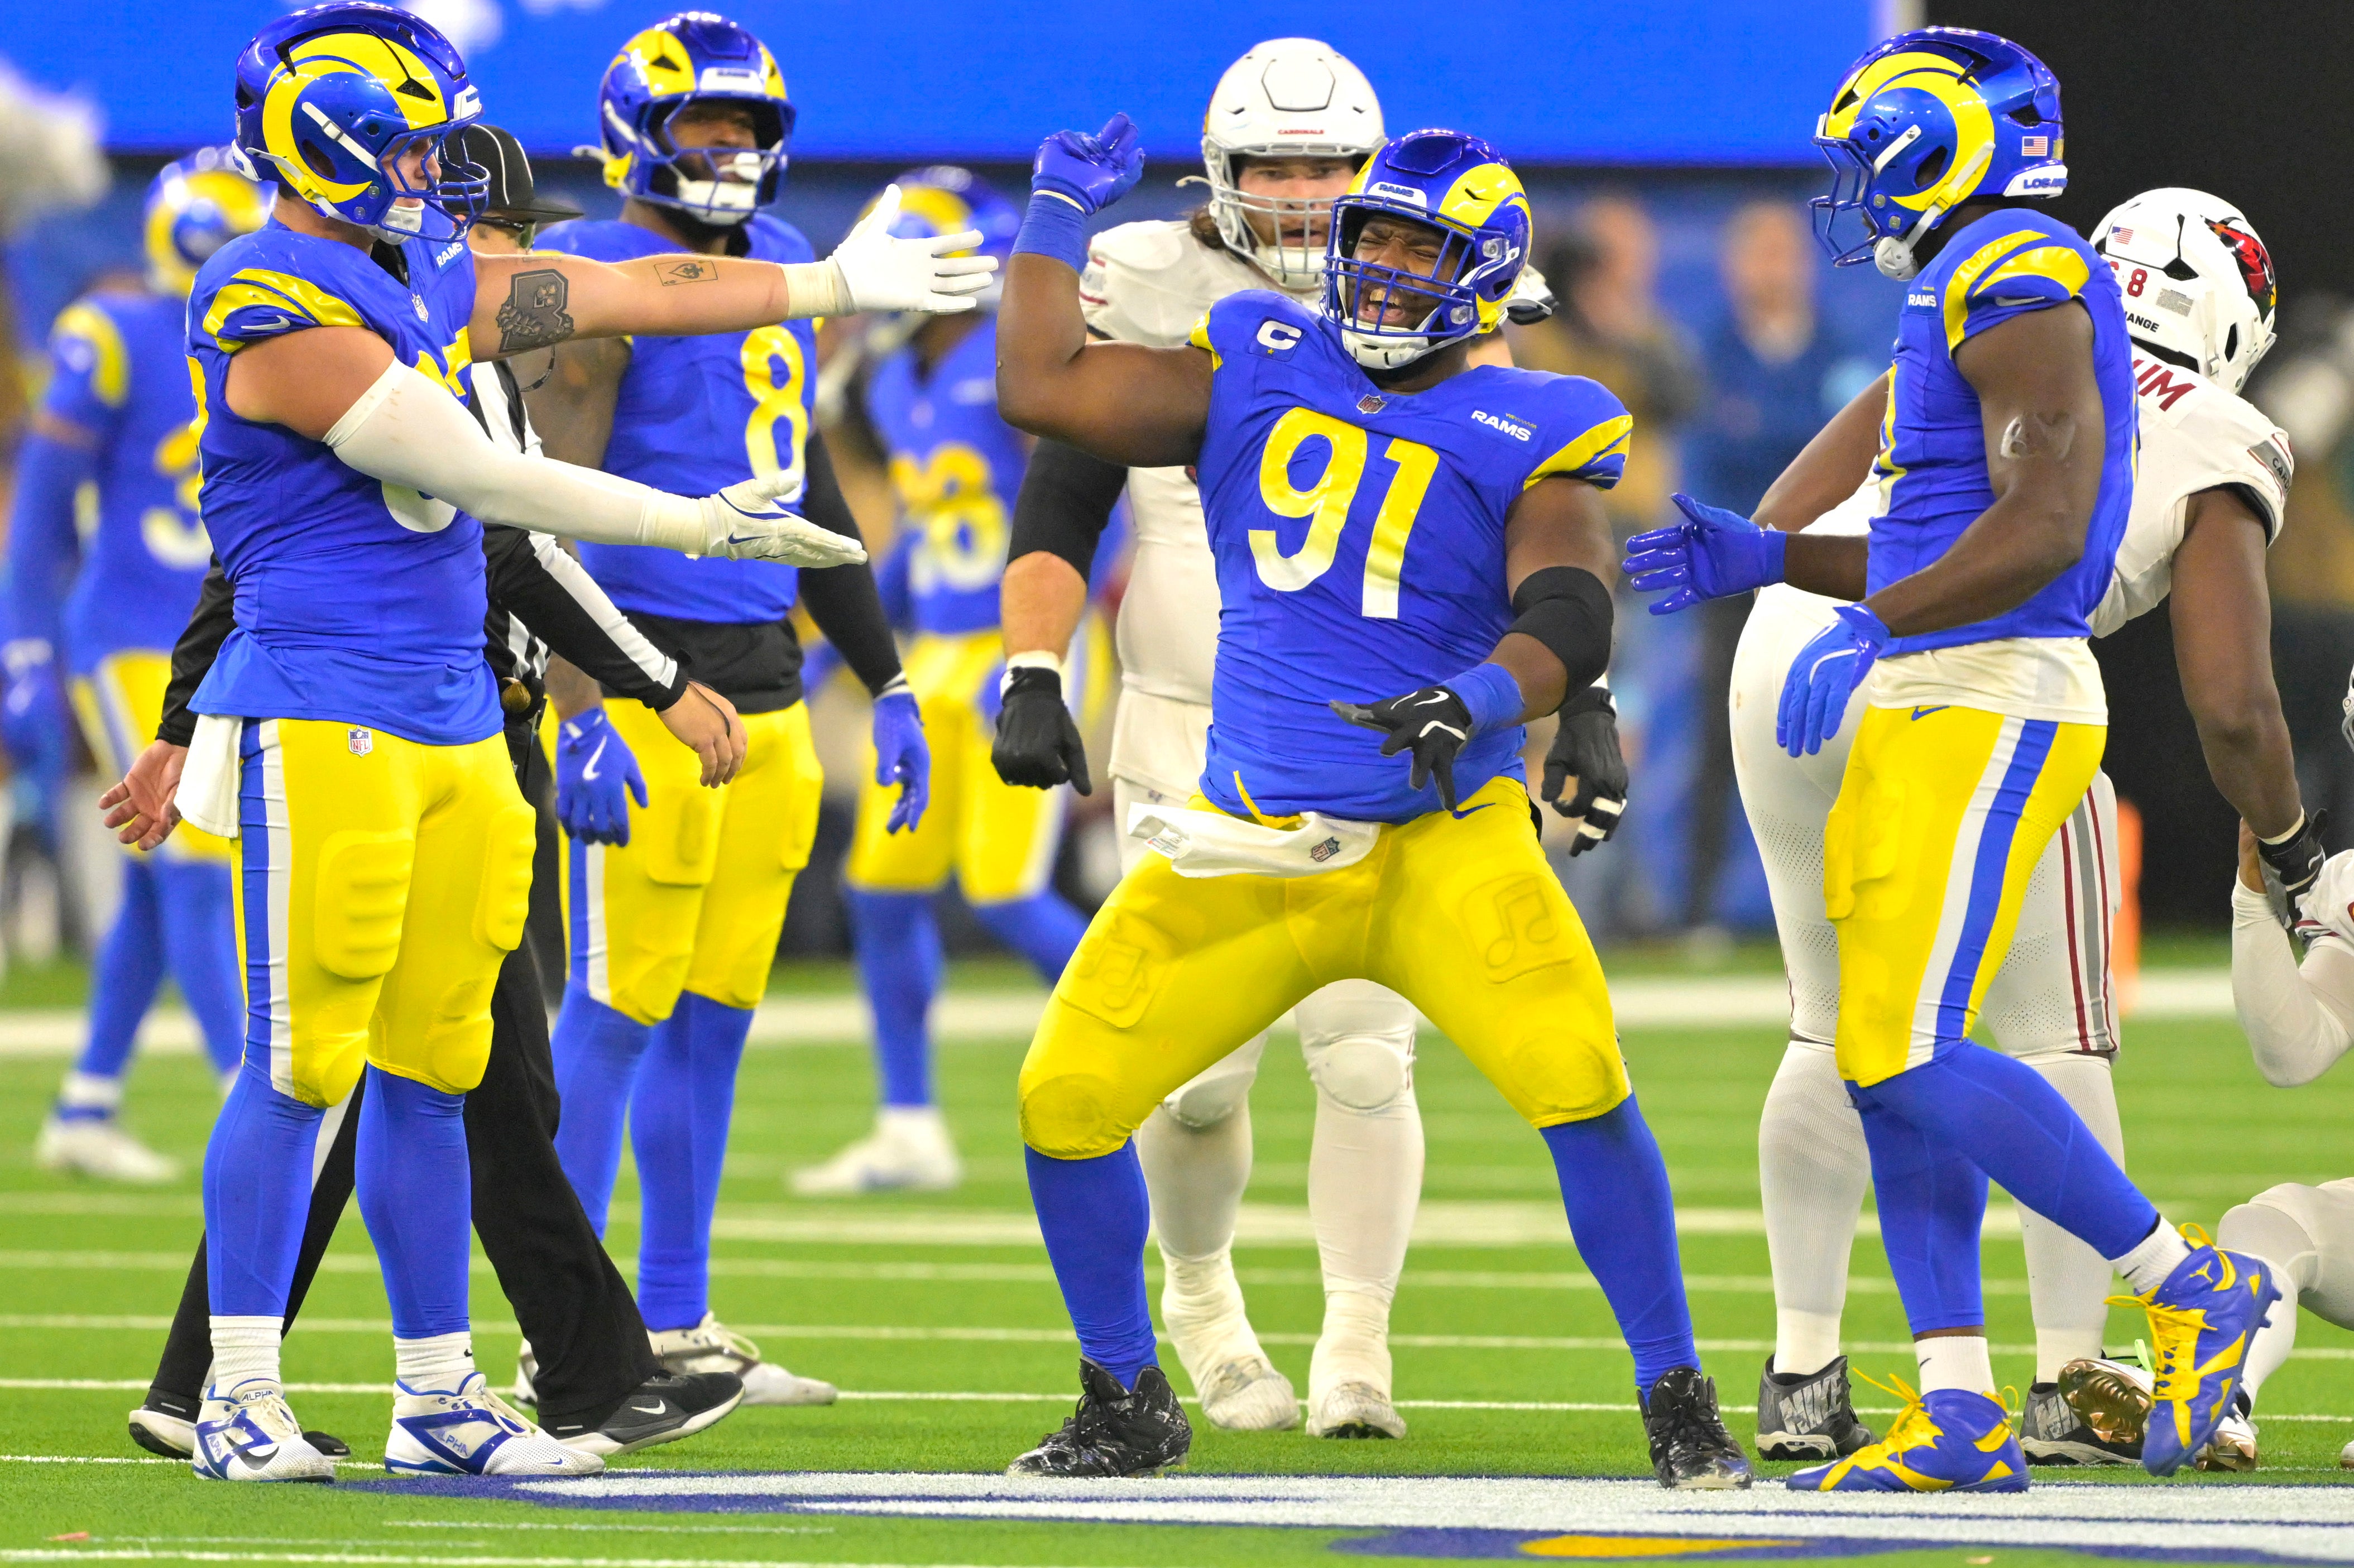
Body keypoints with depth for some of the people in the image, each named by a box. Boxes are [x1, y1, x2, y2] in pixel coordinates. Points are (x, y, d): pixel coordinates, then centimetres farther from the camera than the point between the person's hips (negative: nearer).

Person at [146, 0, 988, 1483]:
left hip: (453, 719, 9)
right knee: (301, 1064, -9)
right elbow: (481, 481, -14)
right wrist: (700, 525, -8)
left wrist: (840, 283, 26)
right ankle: (240, 1397, -5)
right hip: (322, 718, -9)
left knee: (431, 1068, 9)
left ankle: (439, 1396, 13)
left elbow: (639, 294, 22)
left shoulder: (430, 277, 13)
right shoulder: (280, 310, -15)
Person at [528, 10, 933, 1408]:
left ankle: (678, 1327, 16)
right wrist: (584, 715, -24)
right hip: (649, 677, -8)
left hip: (766, 685, 8)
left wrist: (889, 687, 22)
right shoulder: (594, 281, -10)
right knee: (621, 1008, -7)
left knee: (717, 1014, 10)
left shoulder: (779, 270, 16)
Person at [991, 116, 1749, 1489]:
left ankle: (1681, 1410, -9)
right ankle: (1126, 1407, 18)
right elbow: (1044, 390, 5)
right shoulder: (1257, 369, 9)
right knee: (1068, 1100, -4)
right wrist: (1058, 217, 10)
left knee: (1577, 1083, -23)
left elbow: (1571, 620, -16)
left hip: (1442, 837, -4)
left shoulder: (1527, 434, -2)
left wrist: (1478, 702, -35)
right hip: (1248, 851, 4)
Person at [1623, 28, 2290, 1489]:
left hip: (1991, 708, -10)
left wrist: (1869, 629, -22)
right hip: (1929, 712, 10)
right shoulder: (1970, 293, 20)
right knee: (1893, 1065, 6)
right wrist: (1761, 560, 15)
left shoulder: (2017, 277, -12)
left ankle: (2192, 1286, -5)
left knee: (1911, 1057, -15)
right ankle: (1961, 1418, 5)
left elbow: (2043, 527, -21)